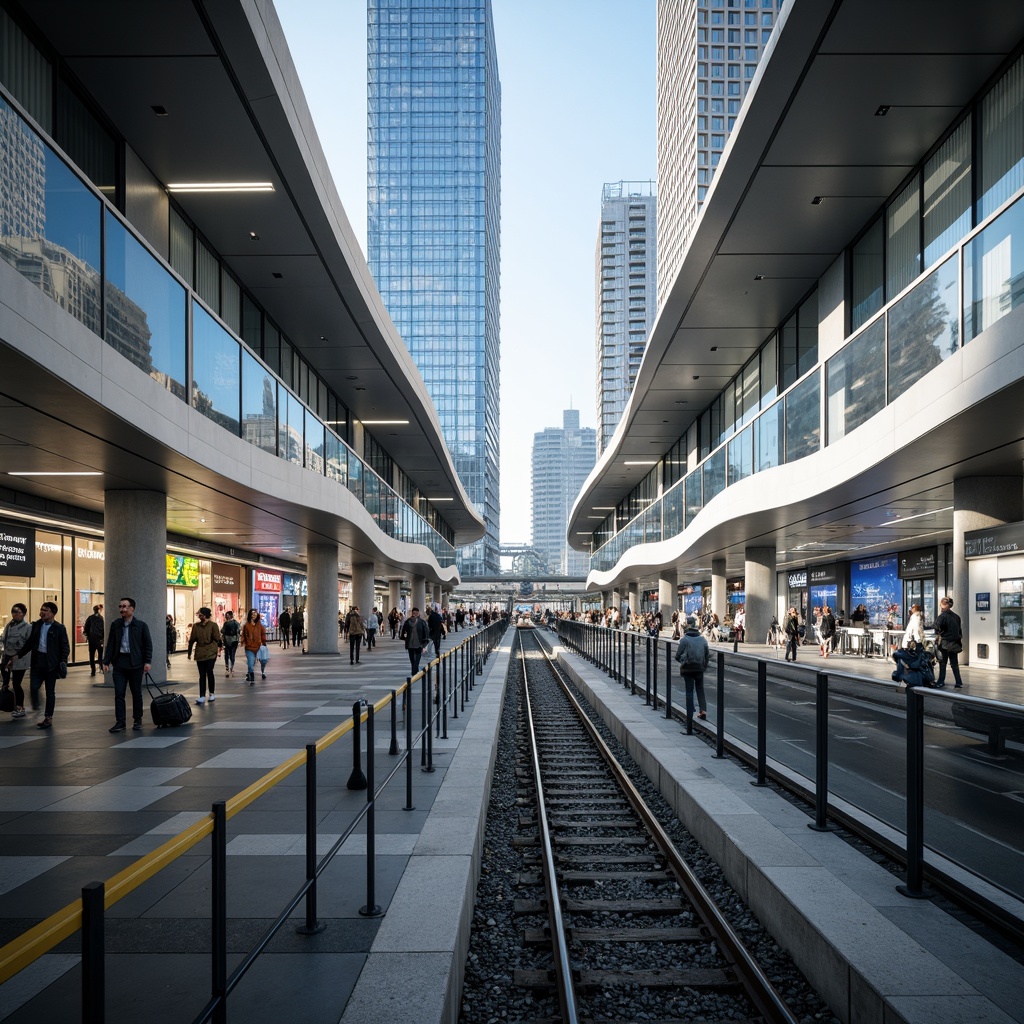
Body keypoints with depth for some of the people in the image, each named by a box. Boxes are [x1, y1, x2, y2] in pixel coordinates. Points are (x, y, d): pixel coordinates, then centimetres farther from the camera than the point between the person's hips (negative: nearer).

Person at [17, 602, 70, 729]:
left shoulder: (59, 628, -5)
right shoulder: (36, 625, 8)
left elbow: (65, 647, -5)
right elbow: (30, 643, 17)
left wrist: (63, 661, -16)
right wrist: (19, 655, 14)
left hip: (51, 664, -4)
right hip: (37, 661, 4)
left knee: (50, 692, 5)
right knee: (33, 687, -6)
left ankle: (48, 718, 15)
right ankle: (35, 709, 20)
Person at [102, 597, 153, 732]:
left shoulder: (141, 625, -1)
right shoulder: (115, 624, 6)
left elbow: (148, 644, -1)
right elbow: (110, 644, 7)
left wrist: (147, 661, -9)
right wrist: (106, 662, 1)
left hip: (135, 663, -2)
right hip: (119, 663, 2)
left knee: (136, 693, 8)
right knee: (119, 693, -2)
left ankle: (137, 720, 20)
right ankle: (120, 722, 2)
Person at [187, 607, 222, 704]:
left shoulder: (213, 625, -3)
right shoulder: (196, 626, 7)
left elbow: (217, 638, -3)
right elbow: (192, 640, 11)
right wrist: (189, 652, 13)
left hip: (211, 653, -3)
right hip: (200, 653, 3)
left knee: (209, 672, -5)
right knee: (202, 675, 4)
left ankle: (211, 694, 12)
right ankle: (202, 696, 3)